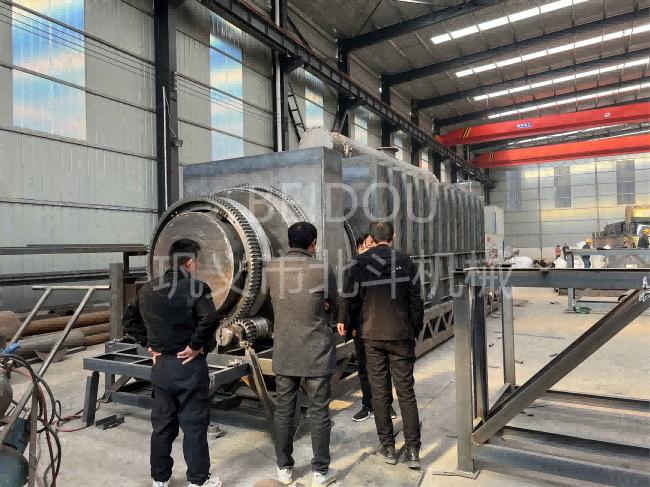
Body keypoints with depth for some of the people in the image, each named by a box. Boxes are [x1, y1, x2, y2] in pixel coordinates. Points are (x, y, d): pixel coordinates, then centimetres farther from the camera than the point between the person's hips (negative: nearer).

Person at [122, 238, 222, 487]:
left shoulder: (148, 289, 5)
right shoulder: (196, 288, -16)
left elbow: (128, 319, 13)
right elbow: (210, 319, -30)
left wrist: (148, 342, 10)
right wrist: (197, 345, -17)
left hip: (161, 365, 6)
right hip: (189, 366, -6)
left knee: (162, 425, 19)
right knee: (194, 425, 7)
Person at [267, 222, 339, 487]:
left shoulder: (271, 268, -2)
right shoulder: (322, 269, -13)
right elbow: (333, 309, 0)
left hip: (284, 352, 3)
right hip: (317, 352, -3)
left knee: (284, 410, 15)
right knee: (319, 412, 9)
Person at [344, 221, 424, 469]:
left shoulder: (360, 264, -4)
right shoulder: (406, 262, -4)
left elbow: (352, 301, -4)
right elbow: (416, 302, -5)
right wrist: (416, 330, 8)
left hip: (372, 337, 0)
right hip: (402, 336, 0)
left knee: (379, 393, 10)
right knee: (406, 393, 9)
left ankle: (387, 448, 19)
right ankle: (413, 451, 10)